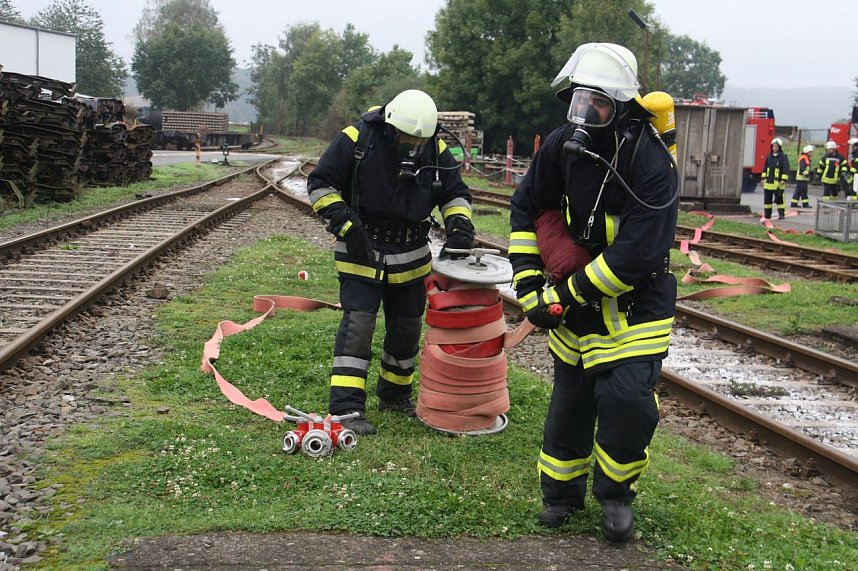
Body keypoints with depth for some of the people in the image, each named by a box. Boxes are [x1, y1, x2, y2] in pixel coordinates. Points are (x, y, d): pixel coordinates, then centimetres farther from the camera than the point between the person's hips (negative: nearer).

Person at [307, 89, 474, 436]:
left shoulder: (436, 150, -4)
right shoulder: (356, 140, -16)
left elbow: (455, 194, 8)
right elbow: (320, 185, -9)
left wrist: (459, 226, -11)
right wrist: (346, 226, -18)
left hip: (411, 257, 5)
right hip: (361, 252, -5)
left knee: (407, 326, 13)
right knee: (358, 322, -13)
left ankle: (395, 396, 33)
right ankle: (346, 408, -11)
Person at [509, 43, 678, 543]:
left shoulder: (652, 164, -25)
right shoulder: (563, 146, -9)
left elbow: (636, 256, -28)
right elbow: (526, 208, 6)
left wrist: (569, 293, -22)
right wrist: (527, 283, -1)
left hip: (636, 301, -4)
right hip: (576, 299, 5)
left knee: (627, 398, -16)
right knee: (570, 399, 12)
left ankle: (616, 492, 11)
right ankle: (561, 492, 33)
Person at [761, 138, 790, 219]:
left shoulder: (783, 157, -4)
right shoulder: (769, 157, 12)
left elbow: (786, 169, -7)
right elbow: (765, 168, 19)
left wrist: (784, 180, -13)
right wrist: (763, 178, 13)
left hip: (778, 182, -5)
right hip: (768, 182, 5)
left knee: (779, 199, -4)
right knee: (767, 199, 8)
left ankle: (781, 214, 3)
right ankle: (767, 214, 15)